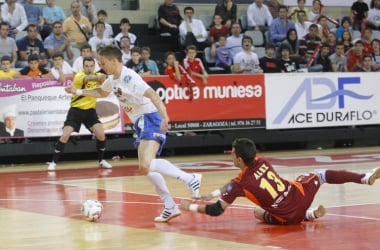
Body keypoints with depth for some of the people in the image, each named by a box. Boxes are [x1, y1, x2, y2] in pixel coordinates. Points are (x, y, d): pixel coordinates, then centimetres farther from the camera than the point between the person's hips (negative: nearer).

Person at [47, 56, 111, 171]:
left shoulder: (97, 76, 0)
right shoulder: (79, 75, -16)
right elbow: (88, 78, -38)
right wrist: (99, 77, -59)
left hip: (90, 110, 4)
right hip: (76, 110, -4)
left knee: (101, 135, -10)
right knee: (65, 136, -13)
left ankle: (101, 161, 11)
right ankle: (53, 162, 0)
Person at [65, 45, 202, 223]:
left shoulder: (128, 77, -17)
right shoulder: (113, 79, 13)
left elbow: (152, 95, -29)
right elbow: (101, 92, 37)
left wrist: (165, 117, -41)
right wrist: (78, 92, 30)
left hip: (150, 119, -10)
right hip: (141, 123, 10)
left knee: (146, 165, -29)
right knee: (146, 168, 13)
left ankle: (190, 179, -28)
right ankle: (170, 207, 15)